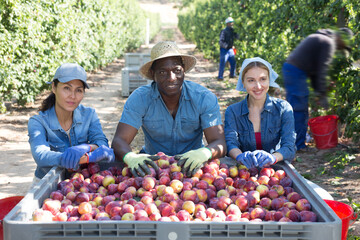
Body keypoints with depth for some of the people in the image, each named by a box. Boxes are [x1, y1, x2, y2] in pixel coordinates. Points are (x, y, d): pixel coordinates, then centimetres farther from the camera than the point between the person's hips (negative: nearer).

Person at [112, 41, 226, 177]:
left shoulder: (205, 98, -13)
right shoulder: (139, 98, -12)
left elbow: (219, 143, -18)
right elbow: (119, 141, -18)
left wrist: (204, 153, -45)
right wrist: (131, 157, -44)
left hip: (193, 166, 0)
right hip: (153, 161, 0)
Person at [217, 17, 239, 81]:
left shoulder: (232, 31, 9)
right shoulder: (224, 31, -12)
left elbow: (237, 37, 12)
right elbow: (221, 41, -16)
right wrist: (227, 46, -22)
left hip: (230, 49, 7)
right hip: (224, 50, -7)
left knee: (233, 62, 9)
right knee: (222, 63, -6)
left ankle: (232, 75, 25)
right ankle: (220, 77, -1)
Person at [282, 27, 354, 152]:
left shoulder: (319, 38, 24)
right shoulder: (329, 43, -8)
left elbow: (314, 67, 25)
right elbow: (322, 70, -15)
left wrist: (317, 91, 22)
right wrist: (322, 94, -11)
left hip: (289, 68, 10)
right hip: (296, 72, -10)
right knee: (299, 110, -5)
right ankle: (298, 145, -1)